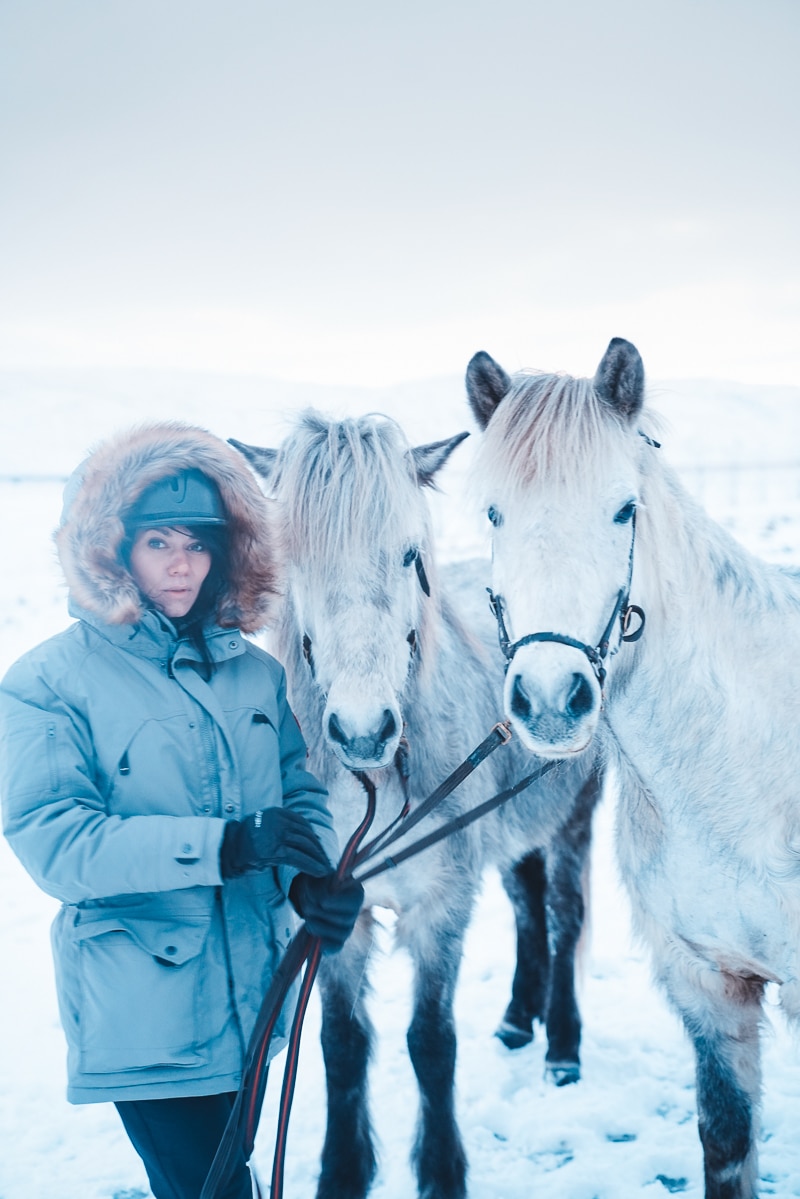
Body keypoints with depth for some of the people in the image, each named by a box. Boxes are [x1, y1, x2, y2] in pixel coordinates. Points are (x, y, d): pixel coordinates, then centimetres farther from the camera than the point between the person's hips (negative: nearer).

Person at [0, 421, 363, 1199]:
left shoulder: (256, 673, 6)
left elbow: (301, 796, 6)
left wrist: (313, 880, -18)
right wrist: (222, 843, -29)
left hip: (249, 995, 5)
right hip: (142, 1011, -5)